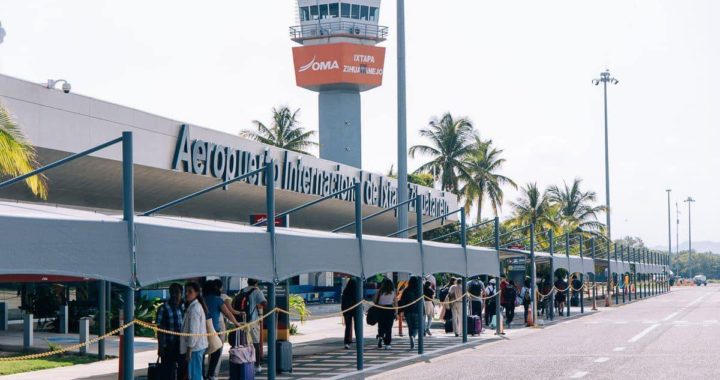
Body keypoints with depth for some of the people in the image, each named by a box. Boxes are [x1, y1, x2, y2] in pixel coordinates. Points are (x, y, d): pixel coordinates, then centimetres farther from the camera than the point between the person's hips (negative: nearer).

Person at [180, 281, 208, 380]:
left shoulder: (194, 309, -16)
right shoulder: (193, 306, 15)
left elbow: (194, 332, -19)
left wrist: (189, 351, -18)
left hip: (195, 347, -10)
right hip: (198, 346, 10)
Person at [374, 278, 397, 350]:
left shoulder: (379, 291, 0)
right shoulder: (393, 292, 2)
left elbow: (375, 301, -2)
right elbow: (395, 302, 4)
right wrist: (396, 312, 10)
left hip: (380, 309, 0)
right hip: (390, 309, 0)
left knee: (381, 326, 14)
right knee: (388, 327, 5)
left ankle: (380, 336, -13)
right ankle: (387, 344, 4)